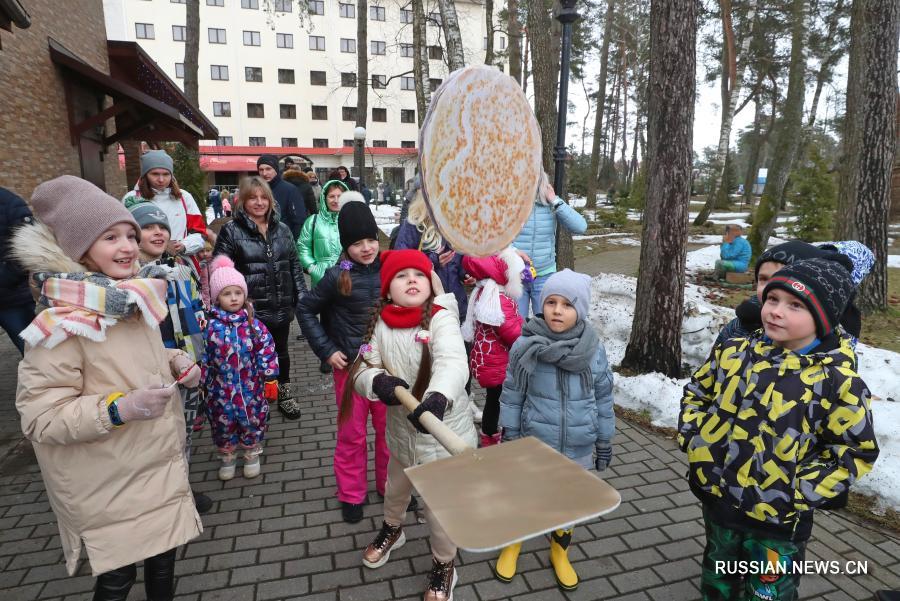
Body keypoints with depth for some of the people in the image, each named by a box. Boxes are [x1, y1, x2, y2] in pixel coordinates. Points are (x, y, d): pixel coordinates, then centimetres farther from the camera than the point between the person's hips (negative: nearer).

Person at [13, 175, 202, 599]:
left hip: (161, 463, 7)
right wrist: (120, 408, -31)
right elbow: (39, 417, -20)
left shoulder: (135, 296, 0)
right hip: (109, 485, -6)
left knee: (164, 555, 22)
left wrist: (175, 362, -2)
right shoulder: (64, 321, -22)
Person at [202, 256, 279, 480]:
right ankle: (227, 458, 40)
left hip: (251, 388, 0)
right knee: (223, 425, 16)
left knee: (253, 422, 14)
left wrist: (270, 380, -4)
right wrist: (202, 384, 2)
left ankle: (252, 455, 38)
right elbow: (204, 358, -2)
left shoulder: (254, 325, -8)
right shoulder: (211, 327, -9)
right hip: (221, 390, 0)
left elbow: (267, 352, -4)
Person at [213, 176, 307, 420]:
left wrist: (302, 297, 8)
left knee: (281, 350, 18)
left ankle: (284, 393, 38)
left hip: (281, 307, 4)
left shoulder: (282, 229, 8)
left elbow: (294, 265, 11)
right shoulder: (231, 231, -6)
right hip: (250, 310, -4)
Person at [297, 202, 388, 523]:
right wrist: (326, 351, -7)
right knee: (352, 433, 11)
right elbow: (305, 310, -1)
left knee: (389, 428, 14)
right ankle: (351, 495, 30)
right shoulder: (338, 277, -11)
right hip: (350, 365, -2)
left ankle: (390, 484, 35)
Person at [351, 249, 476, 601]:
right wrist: (378, 381, -30)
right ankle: (392, 529, 64)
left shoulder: (441, 319, -22)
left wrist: (438, 396, -60)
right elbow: (360, 371, -7)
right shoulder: (380, 324, -8)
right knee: (395, 490, 30)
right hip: (400, 429, 5)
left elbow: (454, 363, -39)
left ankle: (444, 566, 42)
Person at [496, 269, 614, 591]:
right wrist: (509, 438, -1)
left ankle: (560, 553, 48)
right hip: (533, 445, -1)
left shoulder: (594, 350, -11)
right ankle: (512, 545, 47)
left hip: (578, 448, 2)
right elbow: (512, 395, -6)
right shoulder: (525, 346, -16)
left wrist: (604, 443, 6)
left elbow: (603, 399, 0)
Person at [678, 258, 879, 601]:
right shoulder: (734, 352, -7)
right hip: (717, 500, 3)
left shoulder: (836, 380, -18)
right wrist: (694, 441, -4)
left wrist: (799, 491, -16)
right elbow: (696, 392, 8)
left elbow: (856, 451, -10)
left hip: (777, 519, -3)